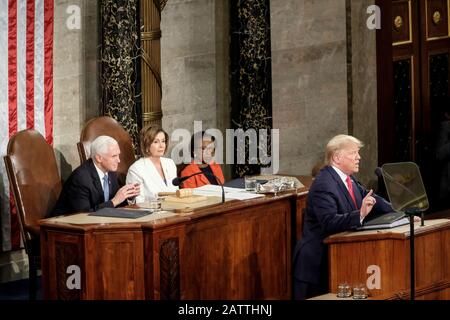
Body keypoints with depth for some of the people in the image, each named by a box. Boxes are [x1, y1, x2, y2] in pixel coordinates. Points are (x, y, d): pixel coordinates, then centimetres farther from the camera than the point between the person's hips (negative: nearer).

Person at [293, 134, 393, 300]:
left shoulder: (348, 179, 8)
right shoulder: (323, 185, -18)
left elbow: (370, 199, 15)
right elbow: (330, 222, -29)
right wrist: (360, 214, -39)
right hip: (319, 261, -8)